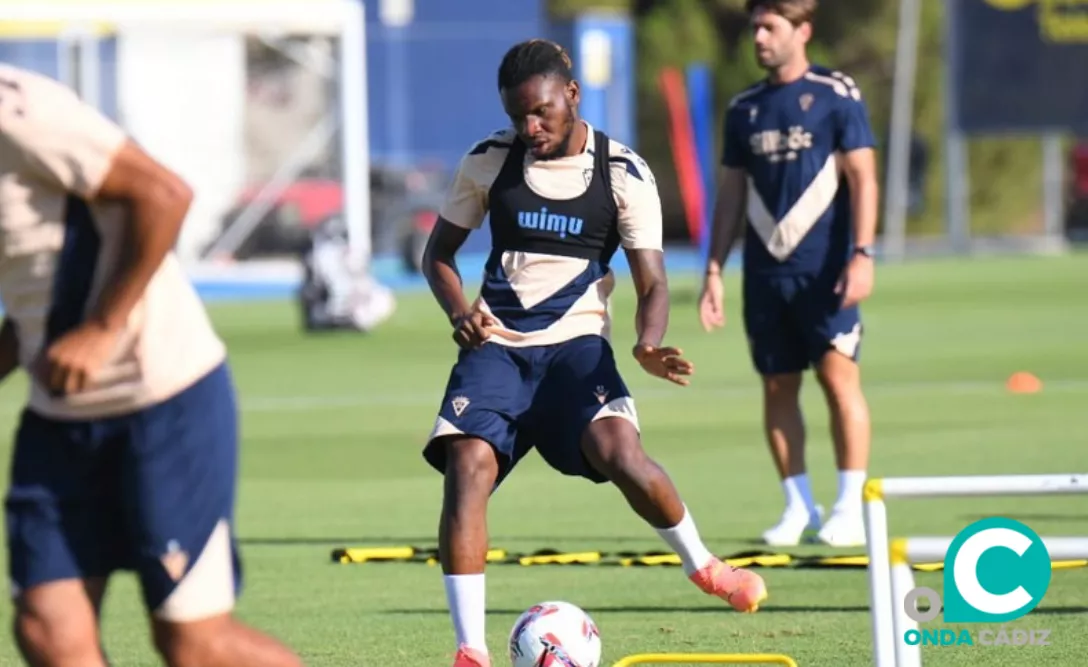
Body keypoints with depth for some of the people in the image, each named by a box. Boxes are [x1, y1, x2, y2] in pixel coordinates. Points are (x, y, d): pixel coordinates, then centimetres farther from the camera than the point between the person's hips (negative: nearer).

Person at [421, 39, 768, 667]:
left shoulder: (623, 174, -2)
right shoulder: (490, 162, 3)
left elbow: (652, 283, -4)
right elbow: (439, 251, 14)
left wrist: (649, 345, -26)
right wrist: (460, 311, -7)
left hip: (575, 342, -2)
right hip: (496, 345, 2)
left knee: (617, 448, -29)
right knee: (468, 463, -23)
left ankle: (703, 566, 0)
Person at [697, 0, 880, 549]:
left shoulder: (836, 96, -1)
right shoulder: (744, 109, 13)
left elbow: (862, 177, -5)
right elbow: (731, 194, 17)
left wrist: (862, 254, -15)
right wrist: (714, 270, 11)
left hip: (824, 269, -5)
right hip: (765, 271, 5)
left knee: (839, 377, -9)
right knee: (778, 386, 4)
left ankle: (850, 509, -5)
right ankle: (799, 508, 11)